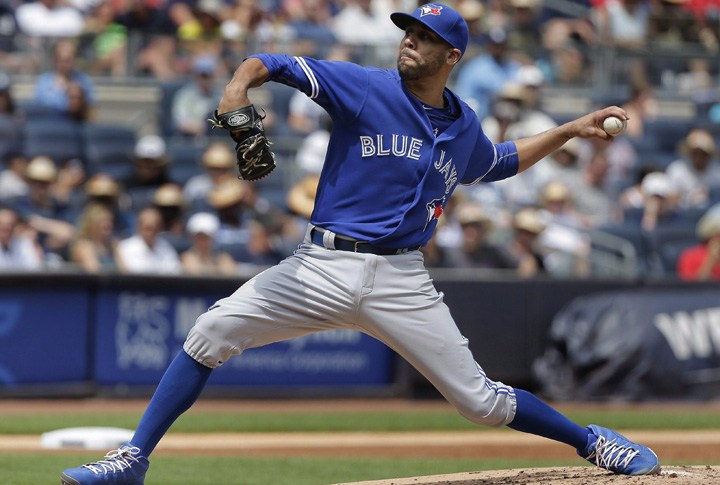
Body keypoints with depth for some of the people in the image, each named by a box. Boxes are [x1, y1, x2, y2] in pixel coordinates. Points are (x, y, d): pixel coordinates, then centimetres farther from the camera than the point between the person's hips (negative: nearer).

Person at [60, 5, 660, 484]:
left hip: (402, 282, 2)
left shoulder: (465, 129, 12)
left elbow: (502, 162, 36)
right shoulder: (364, 88, -1)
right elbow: (269, 64, -7)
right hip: (323, 267, -1)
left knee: (480, 400, -2)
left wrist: (572, 130, 28)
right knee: (213, 331, -18)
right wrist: (241, 84, -28)